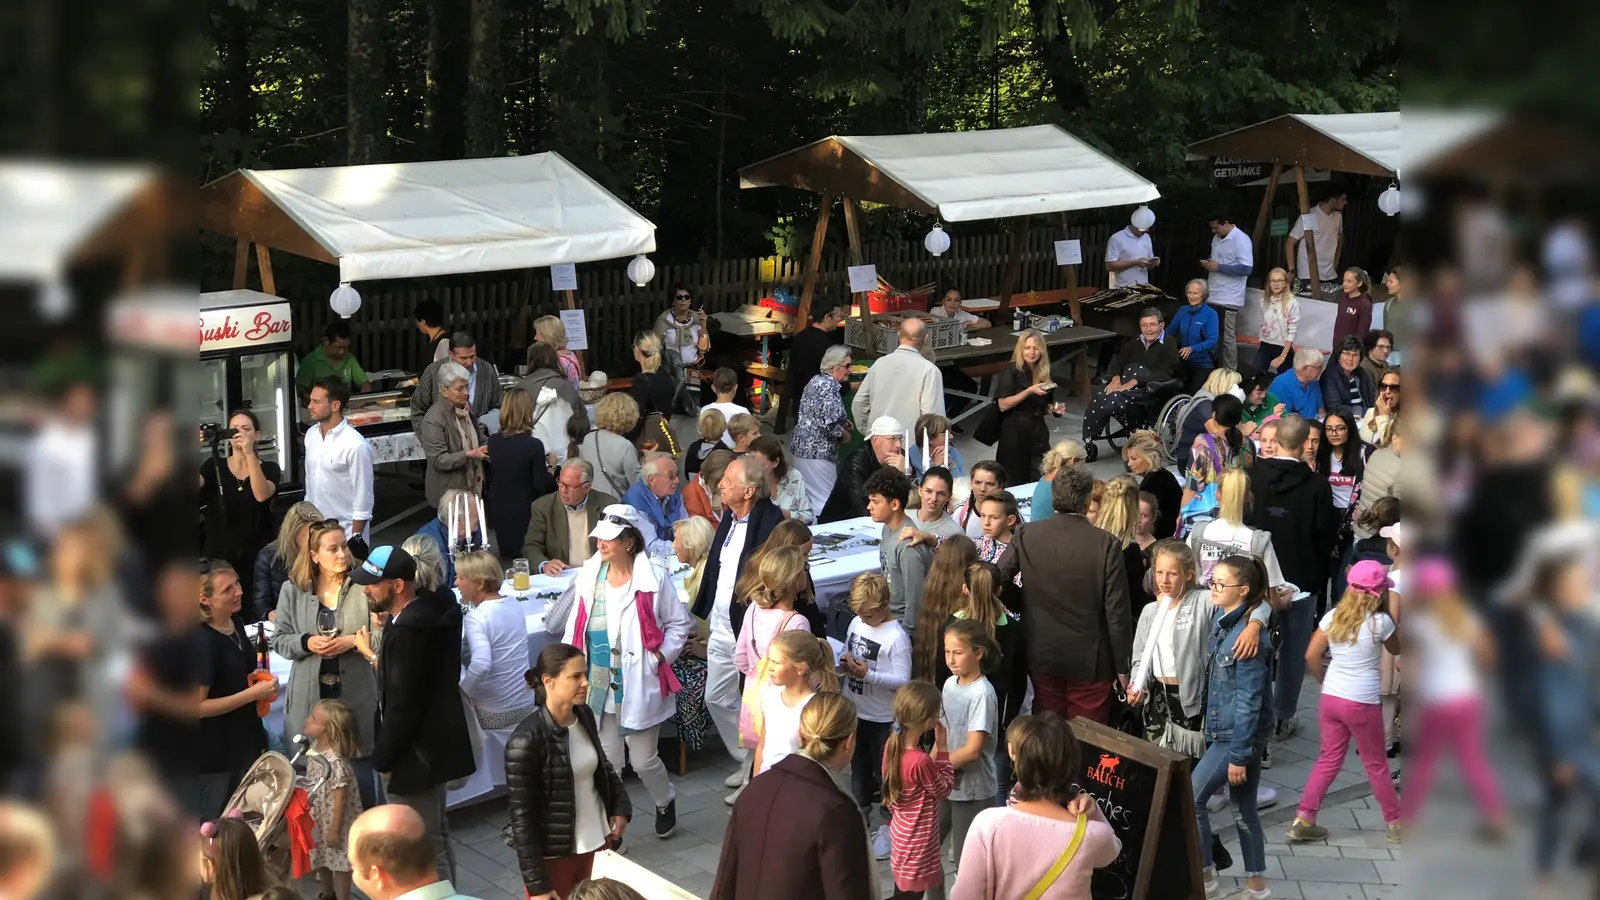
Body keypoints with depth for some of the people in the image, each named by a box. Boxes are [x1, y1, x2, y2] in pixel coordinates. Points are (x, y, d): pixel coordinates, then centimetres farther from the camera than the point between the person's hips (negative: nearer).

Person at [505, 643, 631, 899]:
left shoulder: (585, 716, -2)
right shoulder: (526, 741, -21)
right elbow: (521, 817, -17)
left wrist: (621, 806, 3)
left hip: (598, 841, 6)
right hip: (554, 855, -6)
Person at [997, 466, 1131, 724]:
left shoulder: (1027, 536, -6)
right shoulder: (1107, 545, -13)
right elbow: (1117, 611, -11)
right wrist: (1122, 666, -3)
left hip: (1042, 655, 3)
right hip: (1089, 660, -3)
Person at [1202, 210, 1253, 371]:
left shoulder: (1241, 240, -13)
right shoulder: (1217, 238, 12)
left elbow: (1246, 268, -21)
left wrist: (1218, 267, -19)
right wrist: (1208, 264, 3)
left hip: (1228, 299, -8)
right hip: (1213, 296, 8)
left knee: (1227, 338, -3)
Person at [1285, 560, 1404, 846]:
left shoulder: (1333, 616, 0)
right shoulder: (1380, 621, -11)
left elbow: (1311, 656, 2)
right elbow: (1396, 649, 9)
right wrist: (1388, 613, 10)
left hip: (1330, 699, 4)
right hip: (1362, 703, -4)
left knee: (1328, 760, 15)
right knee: (1376, 764, 11)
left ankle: (1302, 821, 11)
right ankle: (1396, 824, 24)